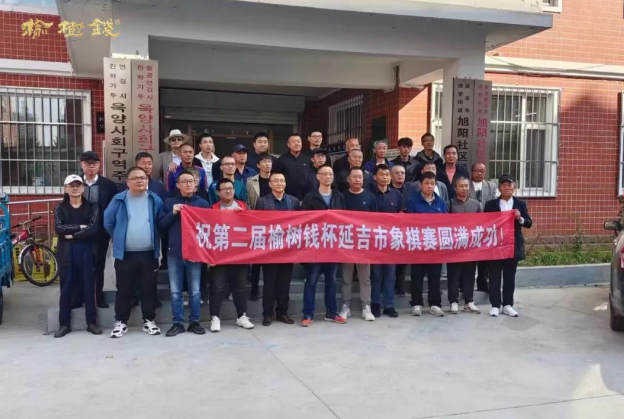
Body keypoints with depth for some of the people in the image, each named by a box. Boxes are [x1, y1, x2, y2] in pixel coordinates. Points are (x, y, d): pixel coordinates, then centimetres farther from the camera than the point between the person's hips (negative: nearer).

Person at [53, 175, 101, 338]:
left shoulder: (92, 207, 5)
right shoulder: (60, 209, 9)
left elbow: (94, 228, -11)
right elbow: (58, 228, -9)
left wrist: (72, 234, -12)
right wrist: (80, 227, -13)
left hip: (86, 251, -1)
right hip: (66, 252, 1)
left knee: (89, 287, 3)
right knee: (66, 288, 5)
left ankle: (92, 322, 13)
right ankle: (64, 324, 14)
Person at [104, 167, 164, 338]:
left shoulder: (155, 200, 2)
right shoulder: (119, 200, -1)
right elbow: (108, 222, 6)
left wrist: (154, 239, 7)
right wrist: (119, 238, 10)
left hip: (149, 253, 1)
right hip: (125, 254, -1)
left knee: (148, 289, 9)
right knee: (124, 290, 6)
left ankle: (149, 321, 19)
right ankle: (121, 322, 17)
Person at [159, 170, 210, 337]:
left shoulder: (203, 203, 5)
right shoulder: (169, 202, 7)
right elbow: (161, 224, 2)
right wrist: (173, 213, -11)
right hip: (174, 253, 1)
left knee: (195, 291, 4)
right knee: (175, 291, 5)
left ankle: (194, 322, 15)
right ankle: (178, 323, 14)